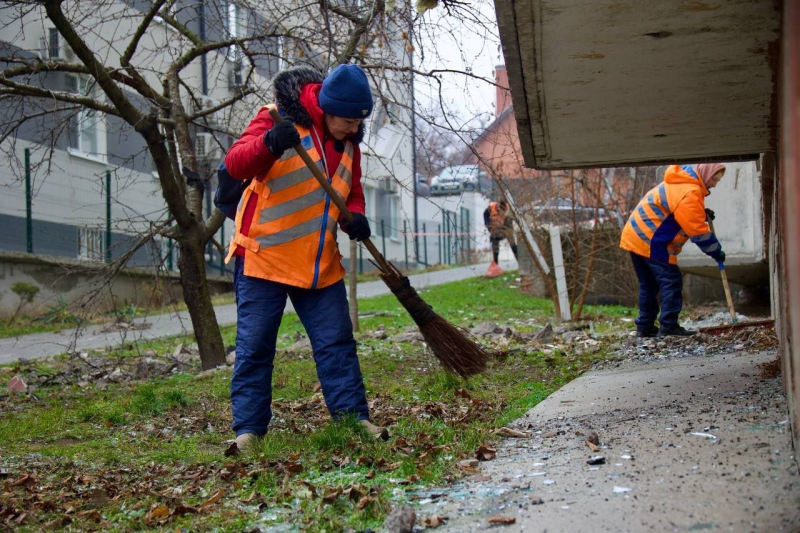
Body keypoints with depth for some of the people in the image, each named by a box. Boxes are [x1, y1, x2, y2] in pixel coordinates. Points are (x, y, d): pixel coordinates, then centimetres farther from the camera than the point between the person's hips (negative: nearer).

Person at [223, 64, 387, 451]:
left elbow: (352, 194, 20)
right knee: (254, 347, 0)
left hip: (320, 264, 6)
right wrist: (270, 143, -44)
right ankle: (248, 428, 7)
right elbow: (236, 165, -22)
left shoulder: (348, 143, 9)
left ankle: (352, 416, 14)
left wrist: (354, 217, -5)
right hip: (263, 256, -5)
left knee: (337, 343, 6)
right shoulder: (281, 119, -11)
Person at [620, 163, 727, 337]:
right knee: (671, 281, -8)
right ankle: (668, 326, -10)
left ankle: (645, 326, 16)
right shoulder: (690, 193, -18)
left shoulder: (682, 182, 15)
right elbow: (697, 231, -18)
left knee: (648, 284, 14)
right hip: (650, 241, -11)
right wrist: (716, 251, -7)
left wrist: (701, 213, 14)